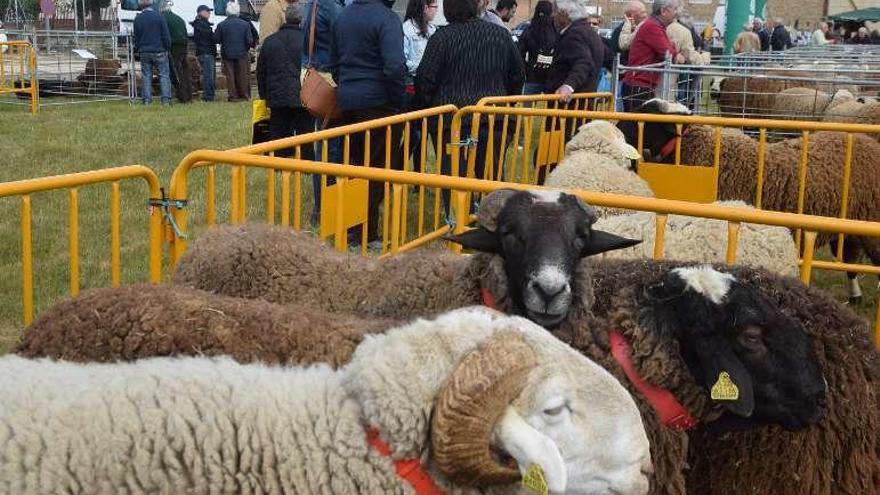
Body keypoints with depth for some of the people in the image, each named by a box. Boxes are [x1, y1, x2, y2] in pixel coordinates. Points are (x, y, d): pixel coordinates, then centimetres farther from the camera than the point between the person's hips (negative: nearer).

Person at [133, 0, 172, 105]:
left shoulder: (137, 19, 1)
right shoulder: (158, 16, -7)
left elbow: (136, 37, 9)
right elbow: (166, 35, -6)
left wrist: (137, 49, 21)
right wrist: (168, 47, 6)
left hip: (144, 52, 3)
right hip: (159, 51, -3)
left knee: (147, 76, 8)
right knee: (164, 74, 1)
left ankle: (147, 99, 4)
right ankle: (166, 99, -6)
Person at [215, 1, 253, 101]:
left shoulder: (221, 25, -6)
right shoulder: (245, 24, -6)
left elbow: (216, 39, 0)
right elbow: (250, 40, -5)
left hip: (227, 54, 0)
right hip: (242, 53, 0)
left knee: (230, 75, 6)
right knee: (242, 75, 9)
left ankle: (233, 96, 5)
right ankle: (244, 95, 12)